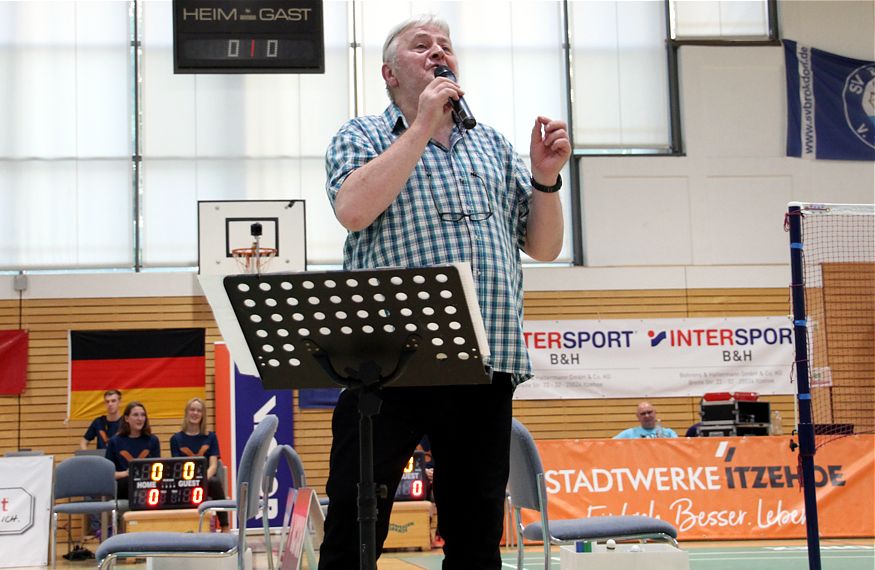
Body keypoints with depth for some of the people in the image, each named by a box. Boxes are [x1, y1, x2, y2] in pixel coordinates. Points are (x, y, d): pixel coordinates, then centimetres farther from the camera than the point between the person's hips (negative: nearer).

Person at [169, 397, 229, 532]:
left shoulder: (210, 437, 14)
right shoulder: (176, 439, 13)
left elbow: (213, 465, 3)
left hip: (207, 480, 1)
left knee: (215, 482, -37)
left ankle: (224, 527, -35)